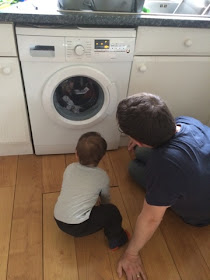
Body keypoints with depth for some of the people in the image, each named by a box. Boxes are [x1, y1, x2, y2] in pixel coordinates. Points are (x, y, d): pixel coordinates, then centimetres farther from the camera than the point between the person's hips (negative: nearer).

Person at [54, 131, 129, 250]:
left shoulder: (70, 168, 3)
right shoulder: (102, 176, -6)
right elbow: (106, 199, 12)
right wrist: (104, 209, 35)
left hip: (58, 221, 6)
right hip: (77, 227, -6)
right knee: (112, 211, 0)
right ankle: (116, 239, 23)